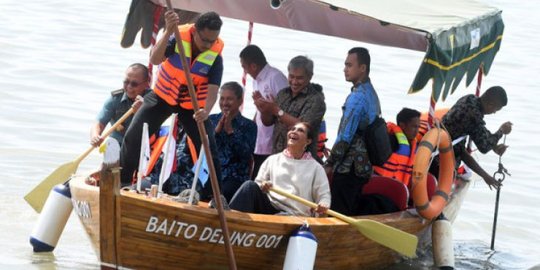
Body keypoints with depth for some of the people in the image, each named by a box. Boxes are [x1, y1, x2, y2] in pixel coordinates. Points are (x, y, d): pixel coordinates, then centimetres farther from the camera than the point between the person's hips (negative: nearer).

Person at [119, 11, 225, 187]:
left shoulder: (215, 57, -22)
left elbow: (213, 90, -29)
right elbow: (155, 59, -40)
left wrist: (206, 110, -51)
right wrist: (168, 32, -54)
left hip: (193, 104, 0)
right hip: (163, 96, 0)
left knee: (208, 146, -11)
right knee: (133, 136, -7)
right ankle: (121, 181, 10)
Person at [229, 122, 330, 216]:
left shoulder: (315, 168, 10)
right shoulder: (272, 160, 19)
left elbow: (324, 195, 7)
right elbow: (258, 184, 19)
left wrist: (323, 205, -17)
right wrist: (262, 187, -6)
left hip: (294, 215, -3)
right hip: (268, 207, 3)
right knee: (250, 185, -26)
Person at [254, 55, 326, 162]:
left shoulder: (315, 99, -9)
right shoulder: (283, 94, 11)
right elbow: (268, 122, 14)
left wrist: (277, 111, -21)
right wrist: (264, 110, -8)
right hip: (277, 156, 6)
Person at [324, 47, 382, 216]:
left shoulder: (357, 97, -16)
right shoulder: (371, 94, 13)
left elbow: (345, 136, -18)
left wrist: (330, 163, -9)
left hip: (348, 168, -9)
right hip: (364, 166, 9)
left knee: (339, 215, -7)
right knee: (353, 214, 12)